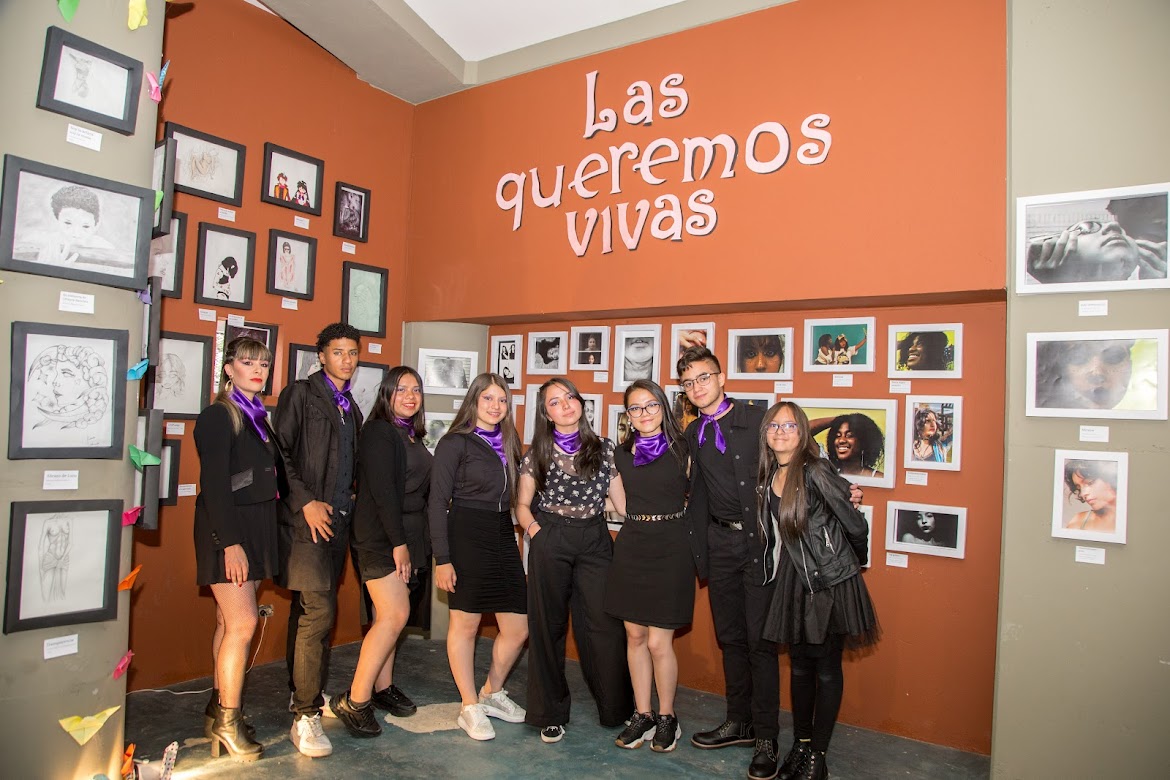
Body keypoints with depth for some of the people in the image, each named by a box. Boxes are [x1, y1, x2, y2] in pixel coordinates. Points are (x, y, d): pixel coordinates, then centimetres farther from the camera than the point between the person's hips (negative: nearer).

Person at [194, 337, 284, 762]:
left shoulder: (258, 416, 14)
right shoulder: (218, 416, -10)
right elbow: (213, 483, -16)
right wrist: (230, 542, -19)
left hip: (255, 527, 7)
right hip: (227, 529, -7)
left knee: (230, 621, 12)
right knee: (243, 623, -7)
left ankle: (219, 708, 22)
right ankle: (227, 721, 5)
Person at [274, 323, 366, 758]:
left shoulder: (350, 407, 17)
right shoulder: (300, 394, -4)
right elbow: (280, 453, -11)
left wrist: (347, 501, 8)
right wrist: (305, 502, -15)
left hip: (337, 517, 7)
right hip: (307, 519, -7)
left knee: (307, 609, 16)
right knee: (319, 611, -11)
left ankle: (303, 690, 27)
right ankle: (305, 716, -4)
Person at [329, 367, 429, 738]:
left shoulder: (412, 436, 14)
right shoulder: (378, 432, -11)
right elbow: (382, 491, -17)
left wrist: (409, 543, 9)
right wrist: (398, 543, -18)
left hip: (403, 537, 8)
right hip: (380, 537, -8)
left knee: (388, 616, 12)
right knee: (395, 615, -13)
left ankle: (382, 687, 23)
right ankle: (354, 700, -3)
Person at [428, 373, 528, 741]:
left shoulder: (508, 444, 13)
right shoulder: (455, 443, -5)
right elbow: (437, 502, -7)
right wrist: (442, 558, -12)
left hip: (503, 538, 6)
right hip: (466, 536, -6)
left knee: (518, 628, 7)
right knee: (465, 623, 5)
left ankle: (492, 693, 30)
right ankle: (470, 708, 21)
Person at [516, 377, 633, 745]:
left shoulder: (604, 448, 6)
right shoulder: (538, 453, 5)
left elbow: (622, 500, 8)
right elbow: (522, 504, 11)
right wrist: (533, 527, -7)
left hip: (595, 542, 0)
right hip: (550, 543, 0)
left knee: (606, 627, -2)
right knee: (548, 627, 7)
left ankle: (616, 709, 17)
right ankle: (551, 714, 22)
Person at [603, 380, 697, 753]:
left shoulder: (682, 449, -4)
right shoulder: (622, 453, 9)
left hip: (670, 549, -4)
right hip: (631, 546, 4)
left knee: (658, 642, -3)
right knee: (634, 636, 9)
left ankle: (667, 718, 19)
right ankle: (642, 715, 25)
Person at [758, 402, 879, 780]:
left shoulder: (815, 472, -18)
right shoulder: (768, 476, 1)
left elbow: (855, 525, -11)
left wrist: (854, 564, 4)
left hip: (832, 582, -6)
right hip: (796, 579, 6)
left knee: (826, 669, 7)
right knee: (800, 664, 15)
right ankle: (801, 743, 30)